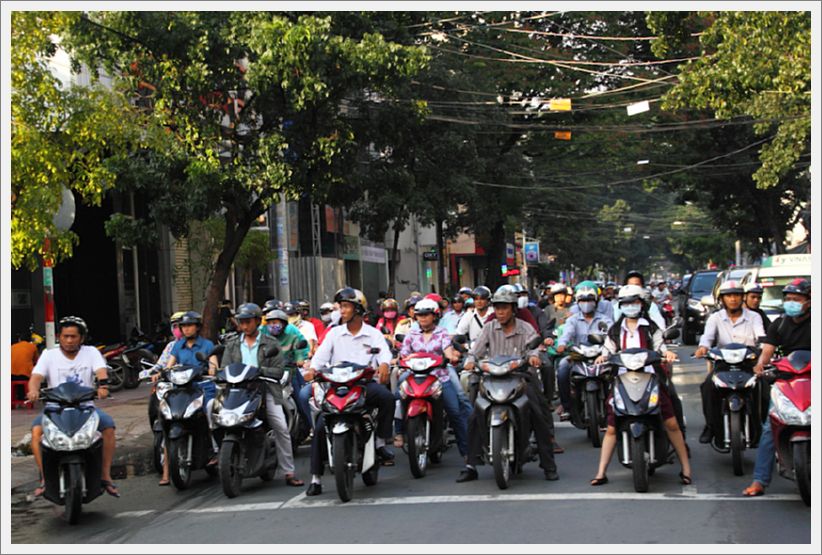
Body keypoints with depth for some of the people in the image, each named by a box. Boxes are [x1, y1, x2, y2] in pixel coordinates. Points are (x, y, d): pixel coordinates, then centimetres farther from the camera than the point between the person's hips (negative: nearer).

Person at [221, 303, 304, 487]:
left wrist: (259, 370, -15)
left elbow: (279, 370, 0)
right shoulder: (232, 344, 19)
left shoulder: (271, 343, 10)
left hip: (265, 390, -2)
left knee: (281, 428, -13)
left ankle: (289, 473, -8)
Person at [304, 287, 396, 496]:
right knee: (320, 427, -11)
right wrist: (313, 368, -21)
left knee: (387, 397, -33)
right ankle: (316, 478, -4)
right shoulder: (334, 333, 15)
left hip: (365, 383, -2)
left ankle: (381, 442, -16)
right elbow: (322, 353, 1)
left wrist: (384, 364, -31)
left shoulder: (373, 334, 10)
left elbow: (384, 351, -7)